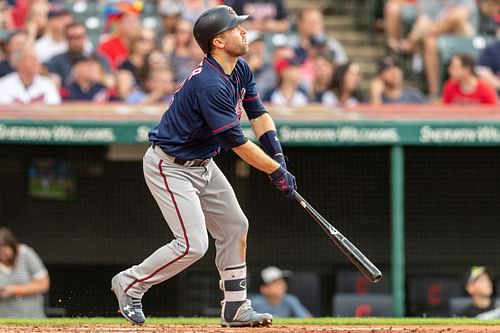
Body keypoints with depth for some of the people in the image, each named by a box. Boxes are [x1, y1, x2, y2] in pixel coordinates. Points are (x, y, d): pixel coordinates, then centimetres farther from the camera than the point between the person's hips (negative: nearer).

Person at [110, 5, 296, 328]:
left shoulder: (240, 71, 0)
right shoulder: (210, 85, -30)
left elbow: (258, 113, 7)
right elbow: (238, 143, -26)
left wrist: (278, 155, -7)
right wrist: (277, 172, -18)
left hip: (202, 164, 10)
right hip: (170, 166, -10)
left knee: (235, 227, 11)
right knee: (193, 244, -15)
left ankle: (236, 307, 20)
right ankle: (130, 283, 4)